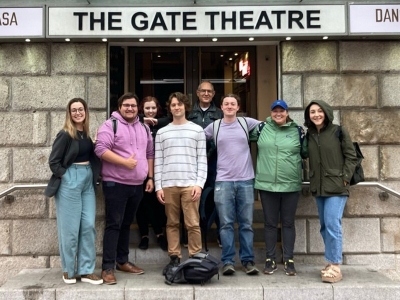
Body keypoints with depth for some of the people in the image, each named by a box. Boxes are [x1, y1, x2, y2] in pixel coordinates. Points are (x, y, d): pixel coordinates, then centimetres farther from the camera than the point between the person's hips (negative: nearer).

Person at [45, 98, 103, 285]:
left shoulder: (86, 134, 9)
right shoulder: (65, 134, -9)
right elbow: (53, 162, -10)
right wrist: (67, 176, -10)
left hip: (87, 180, 6)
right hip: (69, 181, -6)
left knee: (88, 225, 4)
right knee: (70, 228, 1)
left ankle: (86, 270, 12)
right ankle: (68, 270, 17)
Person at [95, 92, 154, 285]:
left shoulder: (144, 128, 14)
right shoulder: (110, 125, -7)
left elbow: (149, 154, 18)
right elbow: (101, 149, -18)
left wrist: (150, 177, 11)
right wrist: (125, 162, -22)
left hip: (137, 185, 6)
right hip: (115, 184, -6)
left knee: (126, 224, 15)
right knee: (113, 224, -5)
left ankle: (122, 261, 26)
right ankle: (108, 268, 1)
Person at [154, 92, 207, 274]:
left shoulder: (197, 130, 8)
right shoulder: (162, 132, 12)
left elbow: (202, 159, 3)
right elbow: (158, 161, 9)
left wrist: (199, 183, -6)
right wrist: (158, 186, 2)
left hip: (190, 184, -2)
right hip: (168, 185, 2)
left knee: (193, 224, -3)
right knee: (172, 224, 7)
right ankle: (174, 258, 15)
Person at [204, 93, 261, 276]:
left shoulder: (247, 123, 6)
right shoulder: (213, 127, 7)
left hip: (246, 180, 0)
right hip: (223, 181, 0)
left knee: (246, 223, 6)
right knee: (226, 223, 2)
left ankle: (248, 260, 15)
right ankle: (227, 261, 10)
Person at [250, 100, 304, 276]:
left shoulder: (297, 131, 3)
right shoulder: (261, 128, 3)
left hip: (291, 185, 0)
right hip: (267, 184, 0)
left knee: (288, 222, 9)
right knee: (270, 223, 9)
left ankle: (289, 260, 19)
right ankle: (270, 259, 20)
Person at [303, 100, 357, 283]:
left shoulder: (339, 132, -4)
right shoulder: (309, 135, 9)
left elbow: (351, 156, -3)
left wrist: (345, 178, -10)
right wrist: (313, 181, 4)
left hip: (336, 187, -5)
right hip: (318, 188, 6)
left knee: (332, 225, -11)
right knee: (324, 226, 11)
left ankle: (335, 267, -3)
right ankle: (331, 262, 22)